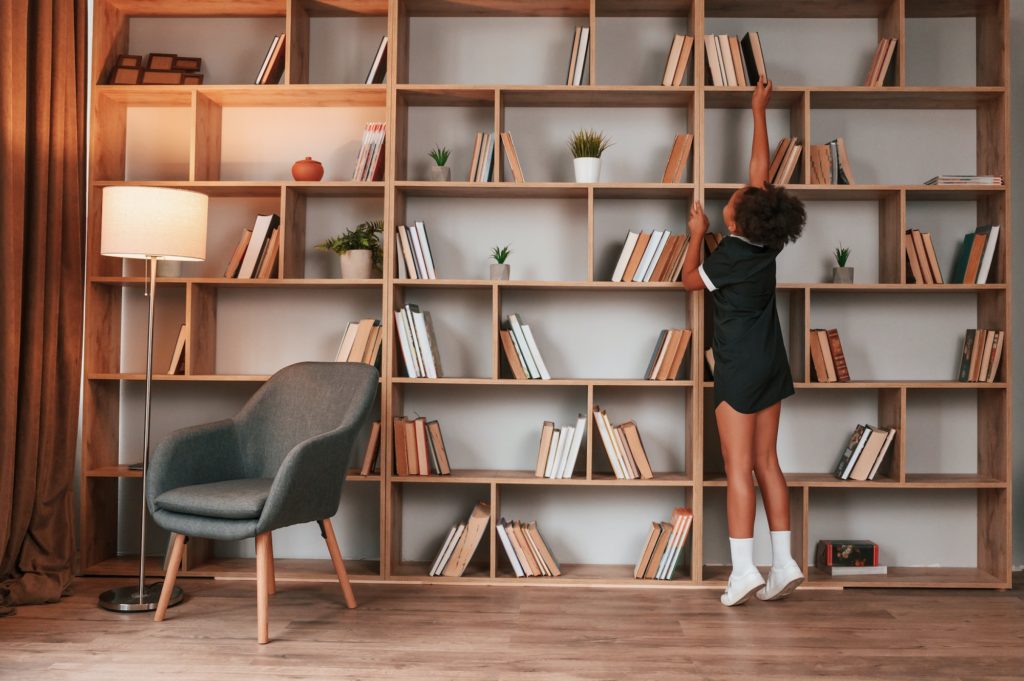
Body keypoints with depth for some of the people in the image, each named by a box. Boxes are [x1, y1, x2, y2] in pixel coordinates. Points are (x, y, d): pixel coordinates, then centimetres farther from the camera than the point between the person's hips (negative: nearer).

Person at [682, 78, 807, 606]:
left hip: (740, 366, -7)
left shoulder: (728, 256, -17)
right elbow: (760, 166, 11)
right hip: (771, 363, 7)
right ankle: (783, 563, 11)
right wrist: (758, 111, 19)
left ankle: (744, 569, -4)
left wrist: (696, 234, 13)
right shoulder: (768, 243, 0)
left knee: (739, 468, -5)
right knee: (767, 463, 10)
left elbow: (690, 280, 5)